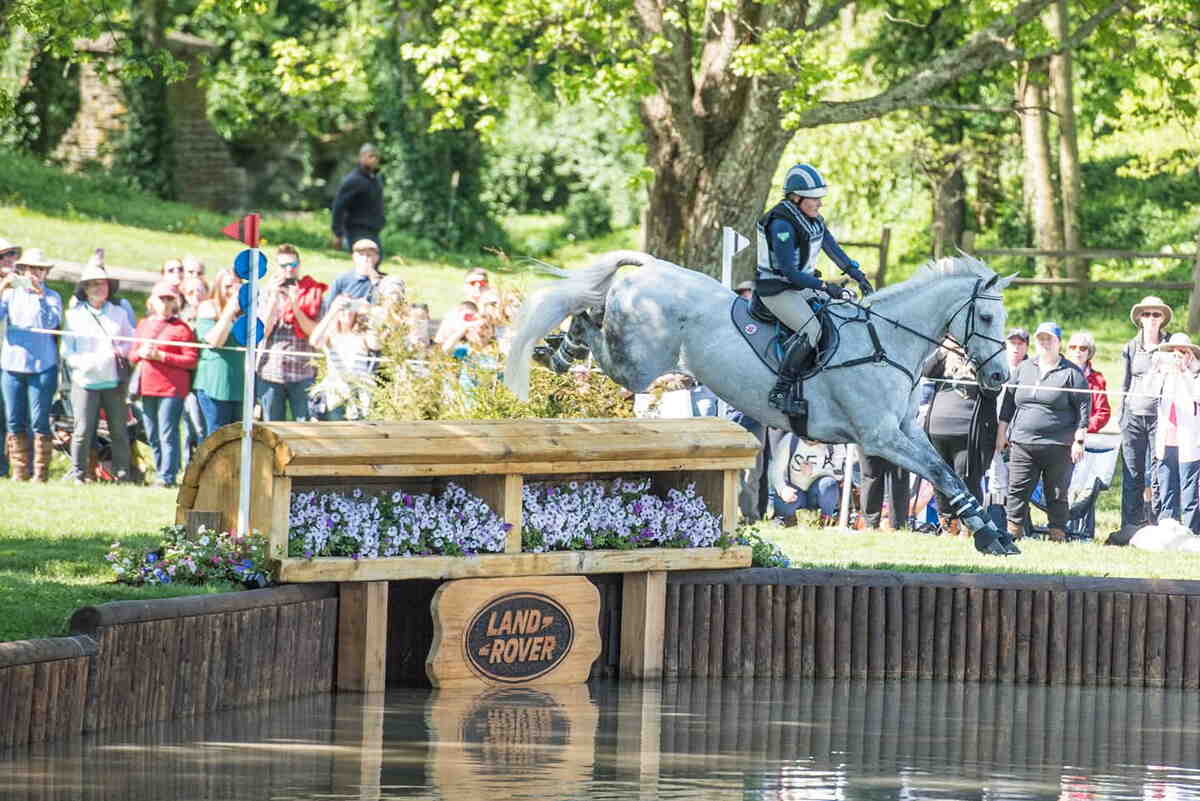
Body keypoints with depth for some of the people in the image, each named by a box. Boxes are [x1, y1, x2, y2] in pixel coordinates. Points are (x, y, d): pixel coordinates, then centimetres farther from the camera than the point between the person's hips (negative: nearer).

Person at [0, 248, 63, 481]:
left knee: (39, 422, -5)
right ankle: (19, 471, 12)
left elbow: (51, 322, -12)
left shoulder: (51, 296, 2)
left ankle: (41, 472, 0)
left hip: (42, 367, -3)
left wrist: (40, 295, -21)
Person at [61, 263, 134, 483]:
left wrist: (122, 351, -3)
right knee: (83, 430, -8)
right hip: (86, 380, -2)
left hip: (115, 381, 2)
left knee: (119, 430, 3)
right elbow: (67, 351, 3)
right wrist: (83, 363, -14)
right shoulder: (75, 314, 6)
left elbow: (132, 341, 18)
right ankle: (78, 472, -1)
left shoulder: (119, 312, 13)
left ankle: (122, 472, 9)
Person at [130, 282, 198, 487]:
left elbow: (191, 360, -9)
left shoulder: (181, 328, -3)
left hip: (171, 388, -6)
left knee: (167, 435, -10)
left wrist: (161, 356, -15)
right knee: (152, 437, 10)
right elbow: (132, 355, 20)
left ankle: (167, 476, -9)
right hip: (147, 387, 6)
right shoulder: (144, 325, 16)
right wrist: (141, 353, -5)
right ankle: (160, 471, 19)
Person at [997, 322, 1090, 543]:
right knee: (1017, 491, -2)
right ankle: (1013, 531, 3)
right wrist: (1002, 432, 15)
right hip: (1022, 442, 4)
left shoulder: (1071, 373, 1)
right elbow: (1009, 401, 20)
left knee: (1057, 494, 3)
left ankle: (1058, 533, 9)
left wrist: (1079, 440, -7)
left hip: (1058, 445, -4)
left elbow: (1084, 406, -2)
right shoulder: (1023, 369, 14)